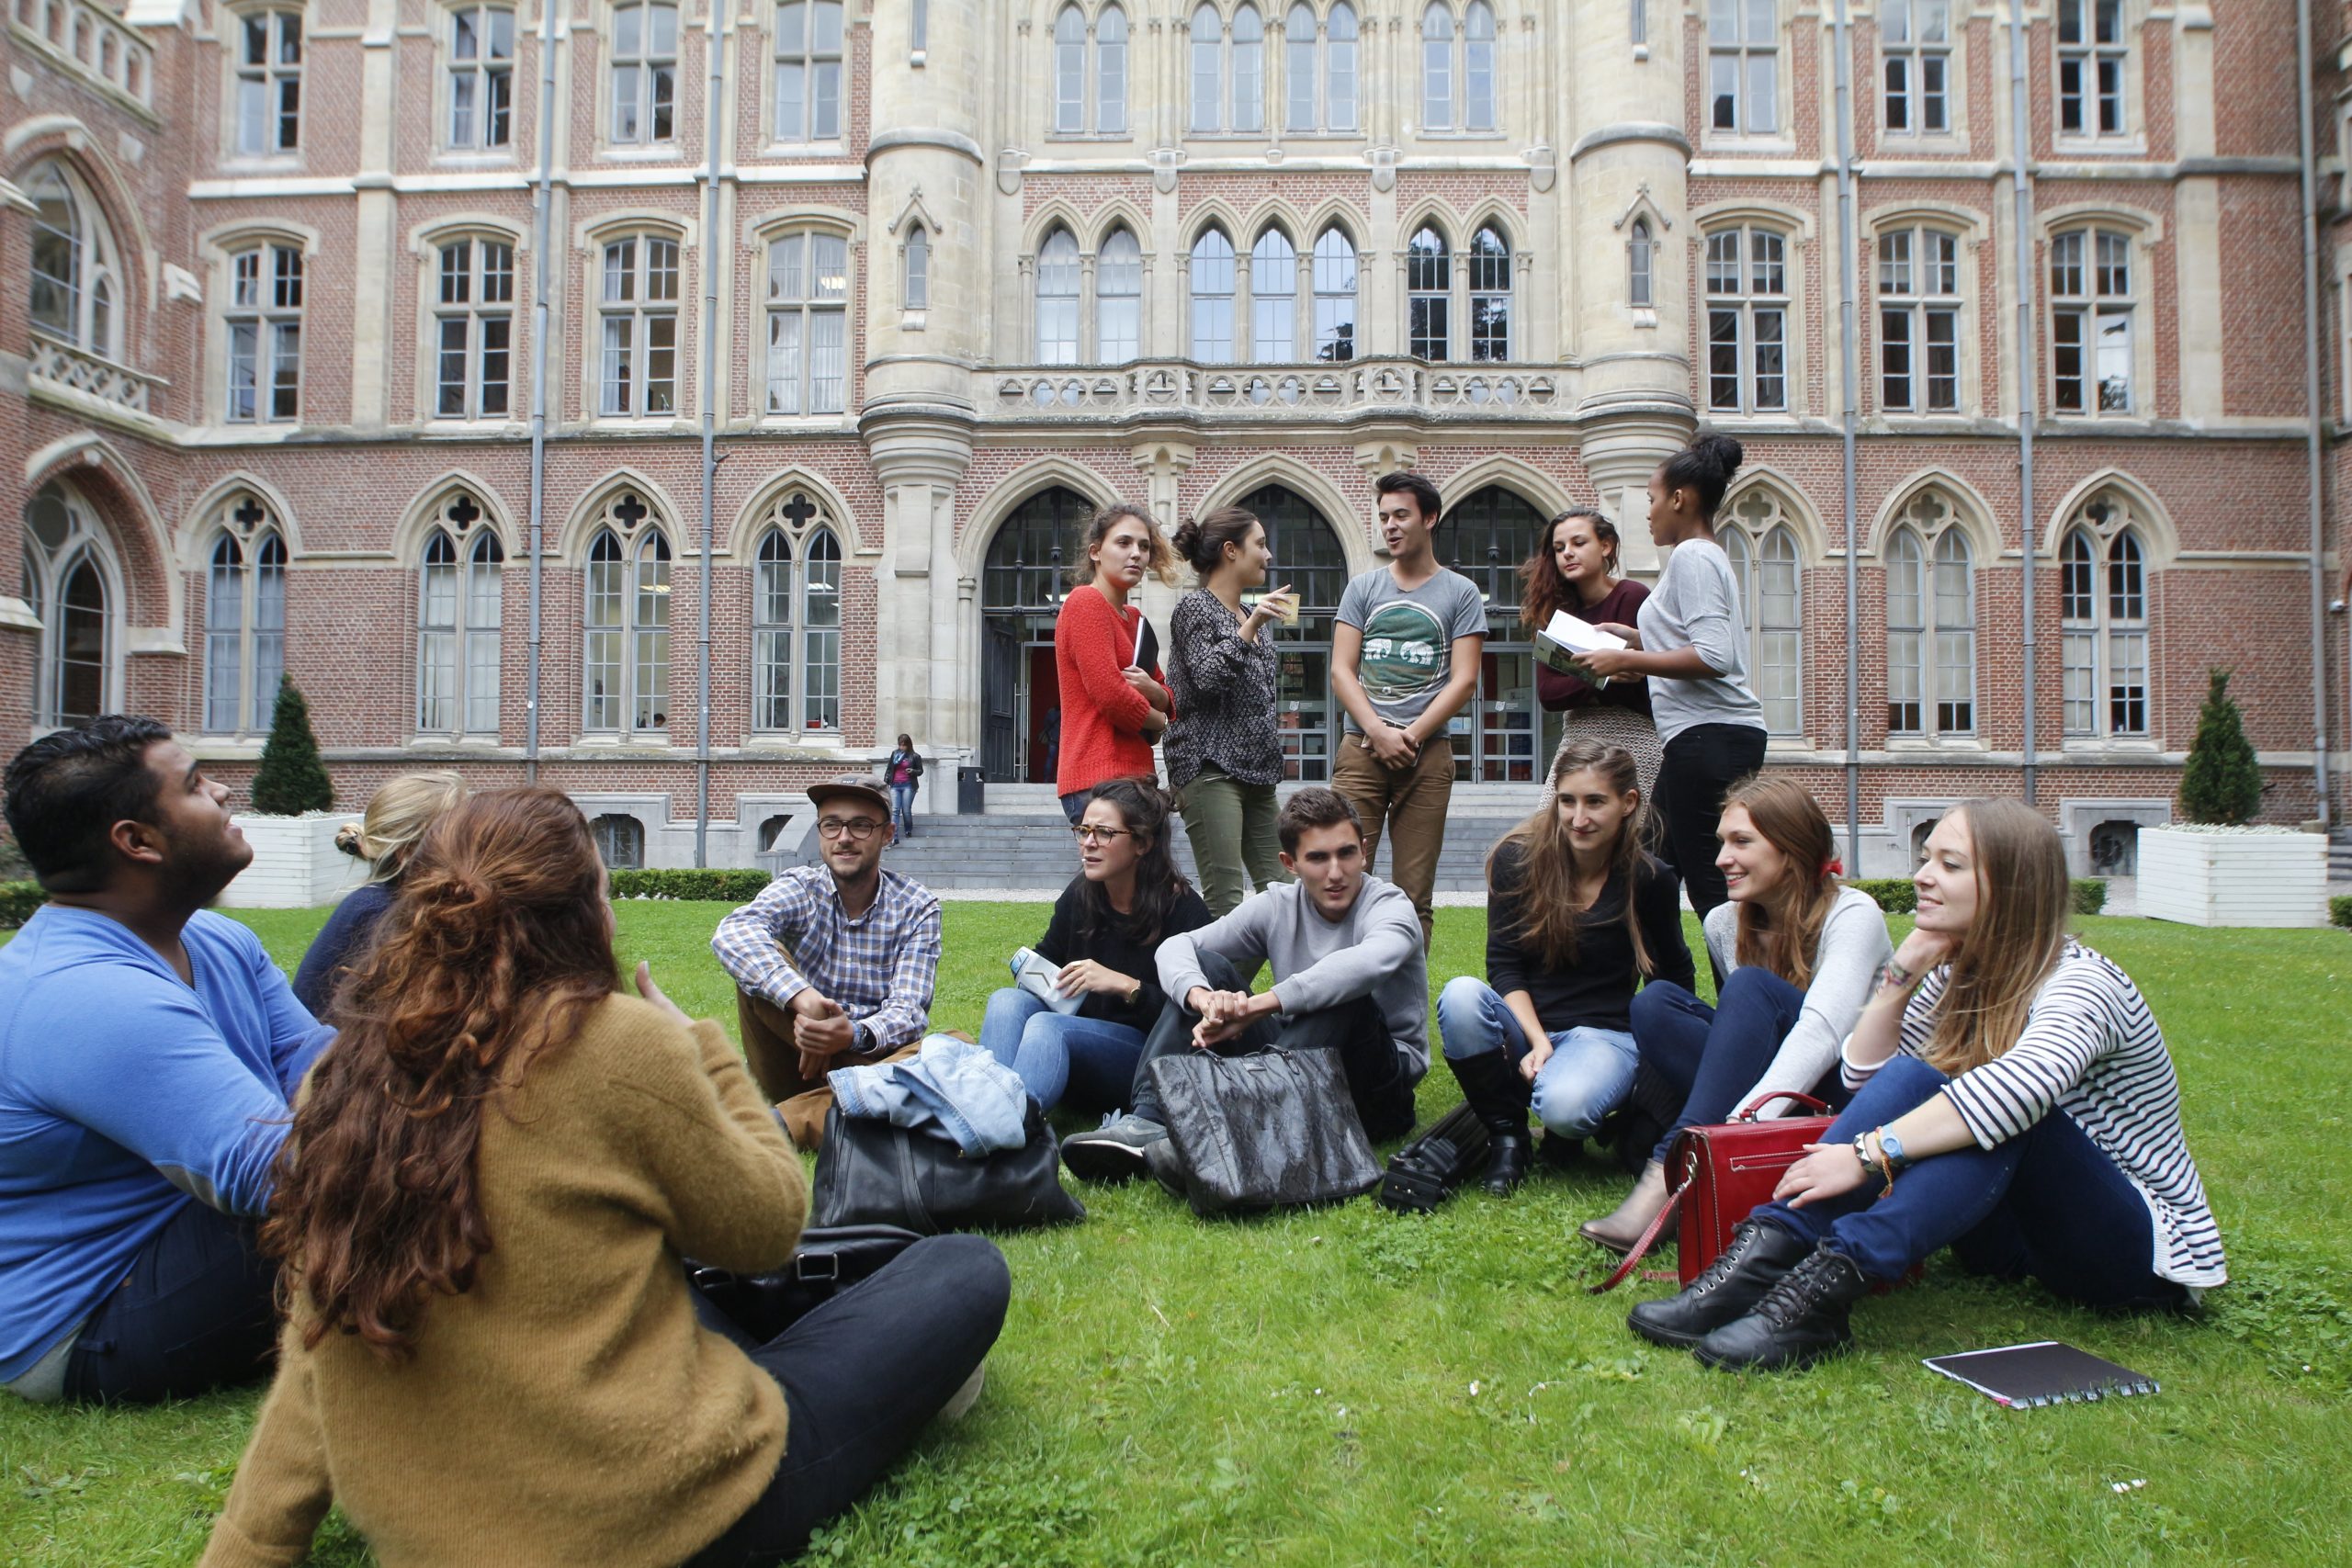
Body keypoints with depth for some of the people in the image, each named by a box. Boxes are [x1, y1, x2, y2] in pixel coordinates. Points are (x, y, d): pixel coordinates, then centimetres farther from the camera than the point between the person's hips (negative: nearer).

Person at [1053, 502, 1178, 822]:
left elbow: (1168, 701, 21)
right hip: (1100, 775, -9)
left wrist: (1152, 690, -3)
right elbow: (1109, 693, -16)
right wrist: (1160, 722, 1)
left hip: (1134, 772, 9)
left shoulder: (1134, 617, 22)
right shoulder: (1086, 602, -6)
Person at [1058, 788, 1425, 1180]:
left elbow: (1369, 963, -37)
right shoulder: (1277, 906, 2)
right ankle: (1148, 1121, -27)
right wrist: (1203, 998, -31)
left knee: (1343, 990, -33)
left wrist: (1255, 1007, -41)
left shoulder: (1390, 906, -12)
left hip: (1383, 1088, -4)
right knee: (1206, 965, -8)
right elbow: (1176, 945, -7)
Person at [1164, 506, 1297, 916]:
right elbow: (1207, 678, -16)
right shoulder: (1195, 607, -2)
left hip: (1255, 771, 8)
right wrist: (1250, 627, -20)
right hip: (1210, 766, -8)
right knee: (1225, 901, -14)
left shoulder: (1255, 616, 22)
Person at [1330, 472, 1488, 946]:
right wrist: (1379, 733, -9)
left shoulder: (1461, 593, 8)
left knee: (1414, 893, 0)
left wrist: (1410, 736, -11)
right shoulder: (1363, 588, 13)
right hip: (1360, 748, 1)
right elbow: (1341, 670, 6)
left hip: (1428, 752, -1)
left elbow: (1464, 680, 0)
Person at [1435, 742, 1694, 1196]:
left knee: (1565, 1107, -35)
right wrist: (1537, 1040, -19)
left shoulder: (1650, 880, -5)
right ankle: (1506, 1133, -10)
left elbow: (1674, 976, 9)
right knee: (1461, 995, -32)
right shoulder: (1517, 858, -5)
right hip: (1523, 1026, 2)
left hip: (1605, 1032, -1)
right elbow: (1503, 966, -6)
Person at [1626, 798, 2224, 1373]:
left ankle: (1823, 1288, -46)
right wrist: (1902, 971, -8)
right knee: (1912, 1079, -19)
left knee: (2001, 1109, -34)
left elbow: (2023, 1087, -40)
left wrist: (1866, 1155, -44)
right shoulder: (1959, 976, 5)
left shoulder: (2080, 983, -18)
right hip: (2022, 1239, 6)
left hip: (2143, 1248, -6)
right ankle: (1765, 1256, -34)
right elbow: (1863, 1077, 3)